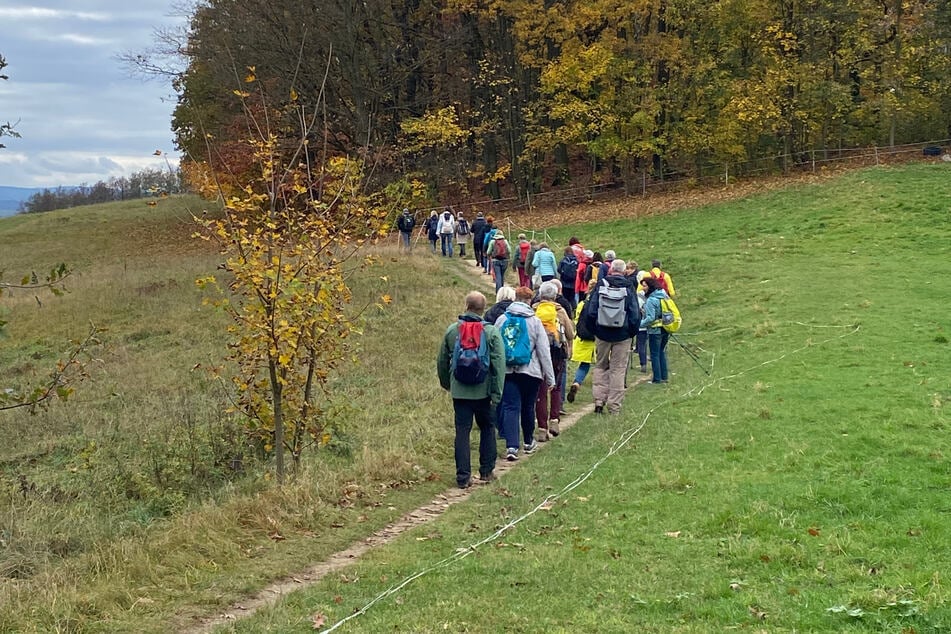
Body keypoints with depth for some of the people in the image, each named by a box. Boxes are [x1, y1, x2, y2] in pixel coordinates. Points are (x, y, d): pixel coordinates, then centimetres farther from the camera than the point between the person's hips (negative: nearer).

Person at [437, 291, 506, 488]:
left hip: (459, 391, 1)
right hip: (483, 391, -1)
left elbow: (442, 361, 10)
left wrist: (446, 383, 26)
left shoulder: (452, 330, 0)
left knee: (462, 431, 3)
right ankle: (486, 471, 21)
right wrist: (496, 394, -5)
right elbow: (499, 364, -9)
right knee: (487, 428, 16)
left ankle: (463, 476, 0)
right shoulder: (491, 332, -7)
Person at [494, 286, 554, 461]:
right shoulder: (535, 322, -4)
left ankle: (511, 446, -14)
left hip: (507, 371, 1)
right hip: (530, 371, -1)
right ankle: (528, 442, 31)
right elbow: (544, 351, -3)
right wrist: (550, 377, 2)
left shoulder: (501, 320, 2)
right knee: (528, 407, 15)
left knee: (510, 407, -1)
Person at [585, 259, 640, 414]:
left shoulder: (600, 286, -4)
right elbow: (635, 315, -6)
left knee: (600, 366, 15)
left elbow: (590, 312, -3)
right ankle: (614, 406, 4)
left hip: (602, 333, 1)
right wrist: (632, 332, 7)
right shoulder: (628, 288, -6)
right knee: (618, 369, 5)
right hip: (622, 336, -1)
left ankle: (599, 400, 6)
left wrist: (593, 329, 9)